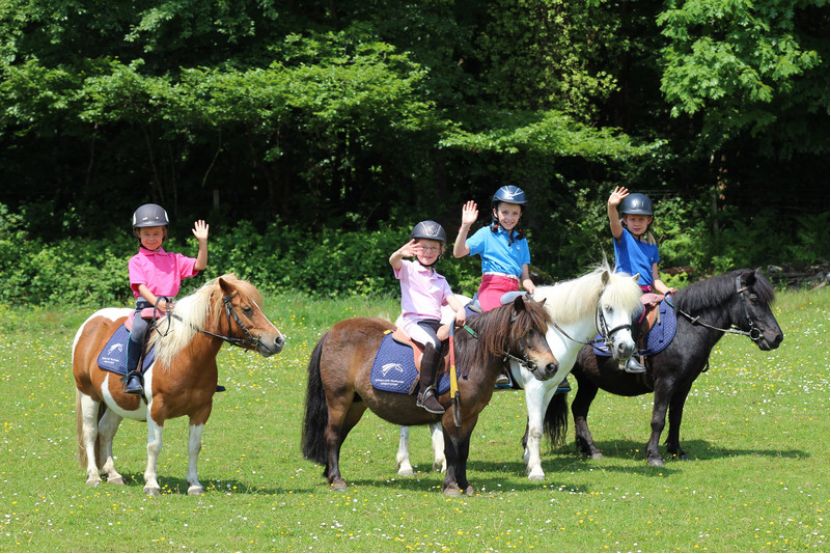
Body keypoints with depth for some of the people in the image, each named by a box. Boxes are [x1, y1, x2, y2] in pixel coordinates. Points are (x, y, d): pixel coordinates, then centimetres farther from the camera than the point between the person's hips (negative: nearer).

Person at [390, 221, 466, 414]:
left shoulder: (440, 280, 25)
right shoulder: (408, 269, 10)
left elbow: (450, 298, 11)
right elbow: (393, 261, -12)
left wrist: (460, 311, -14)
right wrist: (401, 253, -38)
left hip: (436, 323, 6)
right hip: (413, 321, -6)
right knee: (434, 344, -34)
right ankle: (425, 393, -37)